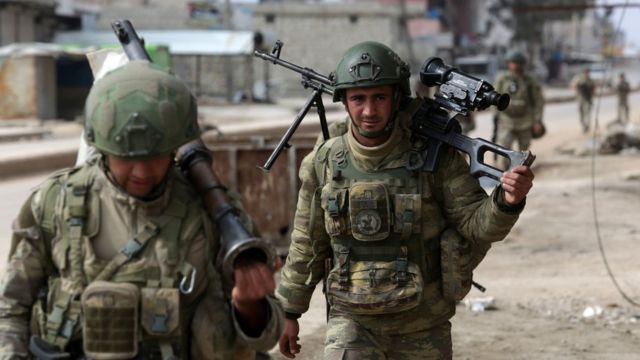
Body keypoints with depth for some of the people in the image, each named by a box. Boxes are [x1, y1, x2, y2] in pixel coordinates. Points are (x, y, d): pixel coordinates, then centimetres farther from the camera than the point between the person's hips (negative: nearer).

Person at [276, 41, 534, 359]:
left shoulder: (436, 156, -10)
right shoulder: (324, 164, -4)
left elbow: (476, 223, -11)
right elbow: (307, 245, 7)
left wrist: (508, 200, -32)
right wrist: (289, 311, 12)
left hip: (422, 328, 0)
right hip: (352, 321, 0)